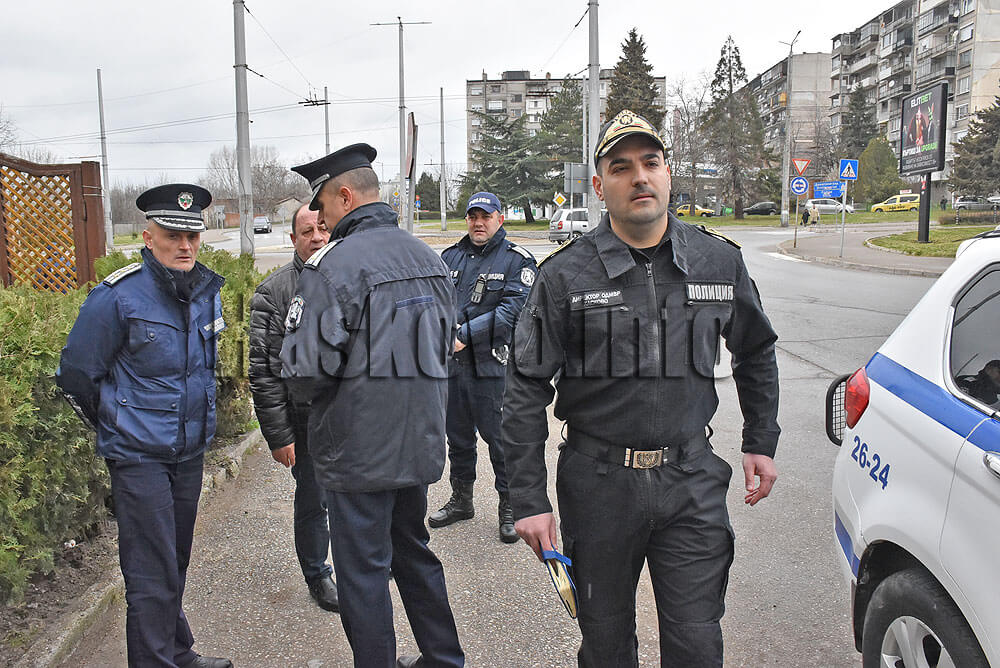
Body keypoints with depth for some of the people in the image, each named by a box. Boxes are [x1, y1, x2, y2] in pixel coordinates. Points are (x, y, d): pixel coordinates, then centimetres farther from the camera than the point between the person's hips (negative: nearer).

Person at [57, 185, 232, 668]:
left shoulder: (207, 291, 3)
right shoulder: (118, 296, -16)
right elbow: (76, 373, -6)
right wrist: (117, 425, 5)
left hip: (191, 449, 6)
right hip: (139, 456, -6)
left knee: (175, 563, 20)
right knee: (153, 576, -2)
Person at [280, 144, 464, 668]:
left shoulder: (333, 264, -17)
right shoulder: (429, 259, 7)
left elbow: (306, 370, -20)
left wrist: (302, 389, 3)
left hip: (359, 450, -7)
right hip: (421, 442, 8)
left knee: (363, 571, 8)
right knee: (413, 551, 23)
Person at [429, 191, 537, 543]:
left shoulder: (517, 260, -3)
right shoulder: (451, 257, 13)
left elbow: (513, 309, -14)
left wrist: (465, 334, -19)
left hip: (492, 364, -5)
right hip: (452, 363, 5)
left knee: (500, 437, 2)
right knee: (458, 433, 17)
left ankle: (509, 506, 20)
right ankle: (461, 499, 34)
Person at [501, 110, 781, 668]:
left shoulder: (720, 262, 2)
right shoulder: (565, 275, -7)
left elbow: (757, 354, 18)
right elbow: (526, 391, -6)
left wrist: (761, 444, 16)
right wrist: (529, 500, -8)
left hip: (692, 481, 1)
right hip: (598, 482, -1)